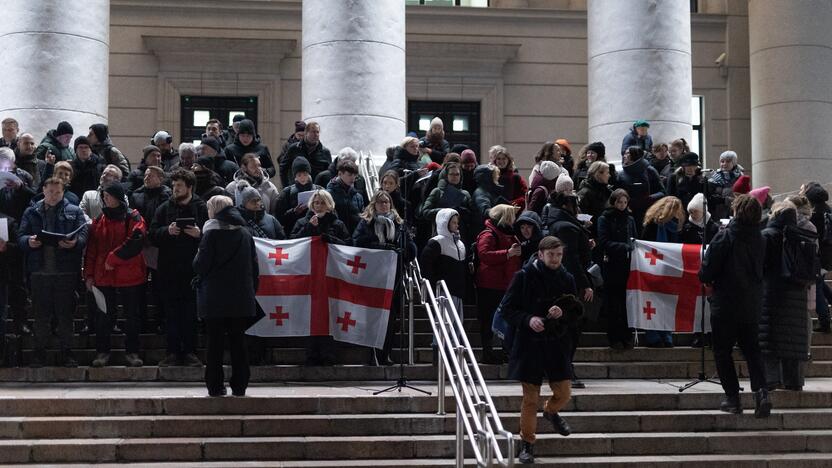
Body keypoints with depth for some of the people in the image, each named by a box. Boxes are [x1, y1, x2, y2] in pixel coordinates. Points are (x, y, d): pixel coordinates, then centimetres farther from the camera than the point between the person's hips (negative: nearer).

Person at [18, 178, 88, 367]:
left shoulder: (74, 212, 8)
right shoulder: (31, 212, 12)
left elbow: (83, 236, -2)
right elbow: (20, 237, 5)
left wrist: (74, 243, -23)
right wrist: (28, 241, -17)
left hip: (65, 272, -1)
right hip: (39, 271, 1)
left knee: (65, 313, 3)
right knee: (41, 314, 6)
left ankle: (66, 352, 10)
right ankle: (39, 352, 13)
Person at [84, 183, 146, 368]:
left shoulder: (133, 218, -3)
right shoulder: (99, 221, 10)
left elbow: (135, 242, -17)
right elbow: (91, 249, 10)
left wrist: (113, 258, -16)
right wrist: (89, 275, 4)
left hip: (130, 276, -3)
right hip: (104, 276, 3)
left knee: (132, 316, 5)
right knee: (104, 316, 6)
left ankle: (132, 352, 15)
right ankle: (102, 351, 16)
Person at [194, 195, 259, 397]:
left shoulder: (211, 234, -8)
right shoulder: (245, 234, 7)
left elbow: (200, 266, -10)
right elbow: (254, 268, 8)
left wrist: (198, 255, 10)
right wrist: (251, 291, 14)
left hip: (215, 298, -4)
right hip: (242, 299, 4)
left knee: (215, 343, 4)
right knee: (238, 342, 9)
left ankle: (215, 386, 5)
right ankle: (239, 386, 9)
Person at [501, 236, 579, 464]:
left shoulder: (567, 279, 2)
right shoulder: (523, 277, -8)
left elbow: (577, 312, 9)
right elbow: (507, 308, -5)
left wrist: (563, 313, -13)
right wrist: (528, 319, -21)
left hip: (558, 344, 3)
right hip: (530, 344, -3)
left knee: (564, 393, 6)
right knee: (530, 398, 2)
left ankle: (551, 412, 42)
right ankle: (527, 443, 18)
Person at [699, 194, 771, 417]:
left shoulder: (724, 236, -14)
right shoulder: (760, 239, 2)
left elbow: (707, 270, -12)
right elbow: (763, 271, 12)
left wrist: (708, 281, 8)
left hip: (726, 304, -4)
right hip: (753, 305, 5)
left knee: (723, 352, 8)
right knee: (752, 350, 13)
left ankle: (732, 398, 7)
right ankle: (761, 391, -5)